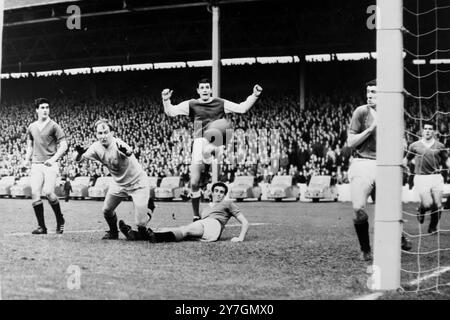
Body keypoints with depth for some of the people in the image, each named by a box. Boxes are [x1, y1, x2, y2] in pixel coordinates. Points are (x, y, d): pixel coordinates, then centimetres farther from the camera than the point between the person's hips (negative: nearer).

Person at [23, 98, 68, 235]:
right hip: (36, 165, 4)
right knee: (35, 194, -6)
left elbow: (63, 145, -3)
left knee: (48, 192, -18)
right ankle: (41, 226, 2)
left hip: (50, 164, -4)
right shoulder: (31, 127, 13)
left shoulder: (54, 126, -1)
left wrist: (54, 158, -16)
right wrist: (27, 160, 8)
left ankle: (60, 220, 4)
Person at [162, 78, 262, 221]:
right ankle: (196, 216, 8)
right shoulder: (191, 104, 10)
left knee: (206, 151, -37)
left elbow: (241, 108, 8)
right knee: (194, 183, -3)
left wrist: (254, 96, -3)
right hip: (199, 141, 1)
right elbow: (171, 112, 6)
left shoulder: (220, 103, 10)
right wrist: (166, 100, -12)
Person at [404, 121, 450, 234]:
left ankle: (433, 227, 20)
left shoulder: (440, 146, 9)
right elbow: (407, 159, 17)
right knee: (428, 203, -16)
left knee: (437, 205, -1)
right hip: (421, 178, -2)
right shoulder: (415, 146, 6)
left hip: (436, 177, 2)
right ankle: (421, 211, 21)